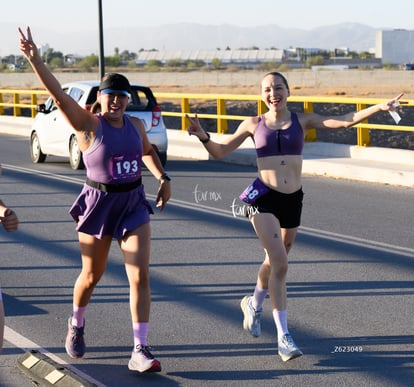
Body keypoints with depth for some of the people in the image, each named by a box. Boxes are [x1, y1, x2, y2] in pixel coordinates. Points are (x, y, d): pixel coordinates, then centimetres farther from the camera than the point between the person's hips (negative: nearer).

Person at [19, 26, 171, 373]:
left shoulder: (136, 125, 3)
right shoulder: (89, 124, -12)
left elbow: (147, 152, 24)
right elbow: (59, 94, -26)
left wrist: (163, 178, 9)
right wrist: (34, 59, -37)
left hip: (134, 204, 3)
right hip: (99, 204, -3)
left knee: (140, 276, -7)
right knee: (91, 276, 13)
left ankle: (140, 351, -4)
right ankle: (77, 324, 44)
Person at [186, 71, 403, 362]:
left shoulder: (303, 120, 5)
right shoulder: (254, 125, 3)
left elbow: (343, 121, -4)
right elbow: (220, 151, 8)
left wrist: (380, 108, -14)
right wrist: (203, 136, -12)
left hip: (293, 200, 3)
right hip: (264, 198, -3)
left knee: (275, 261, 18)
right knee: (280, 263, -15)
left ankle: (254, 304, 49)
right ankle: (283, 337, -11)